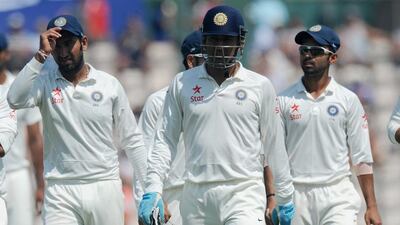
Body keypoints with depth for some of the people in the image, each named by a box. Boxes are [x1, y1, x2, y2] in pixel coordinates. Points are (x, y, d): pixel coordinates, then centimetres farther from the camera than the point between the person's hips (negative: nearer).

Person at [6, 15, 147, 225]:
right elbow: (15, 100, -19)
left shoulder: (109, 84, 5)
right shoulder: (45, 81, 3)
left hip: (105, 189, 1)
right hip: (61, 193, -1)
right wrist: (41, 54, -18)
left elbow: (131, 141, 8)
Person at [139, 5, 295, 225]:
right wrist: (153, 189, -1)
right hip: (196, 195, 2)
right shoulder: (182, 84, 8)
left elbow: (274, 146, 10)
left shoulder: (260, 86, 5)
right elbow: (165, 140, 9)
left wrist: (284, 199, 12)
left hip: (244, 192, -2)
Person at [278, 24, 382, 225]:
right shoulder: (284, 100, 6)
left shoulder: (348, 100, 5)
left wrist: (371, 206, -2)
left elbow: (362, 157, 4)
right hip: (296, 196, 1)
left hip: (337, 196, -1)